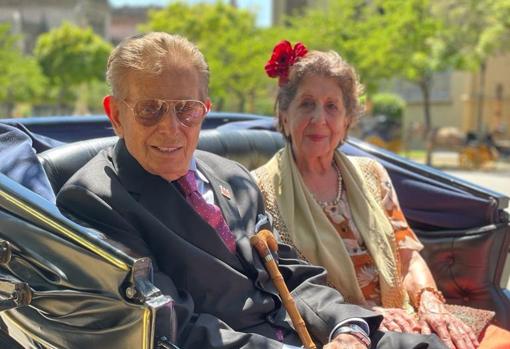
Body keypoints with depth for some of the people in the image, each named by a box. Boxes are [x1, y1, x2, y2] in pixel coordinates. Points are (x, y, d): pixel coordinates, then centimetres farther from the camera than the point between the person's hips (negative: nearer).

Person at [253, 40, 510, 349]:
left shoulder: (370, 174, 14)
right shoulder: (262, 189, 0)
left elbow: (408, 257, 10)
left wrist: (431, 306, -10)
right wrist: (362, 313, -17)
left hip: (398, 322, 5)